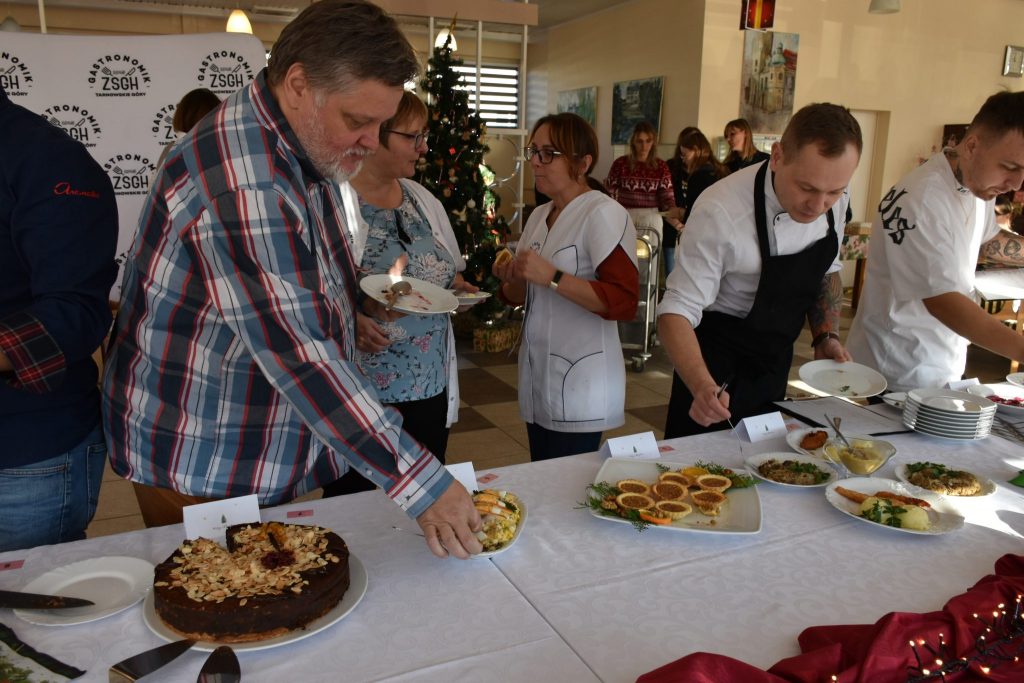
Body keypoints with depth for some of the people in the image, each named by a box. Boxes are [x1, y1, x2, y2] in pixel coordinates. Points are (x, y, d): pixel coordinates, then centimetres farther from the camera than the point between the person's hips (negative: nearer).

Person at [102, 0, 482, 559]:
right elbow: (296, 354, -33)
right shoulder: (243, 182, -29)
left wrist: (344, 319, 2)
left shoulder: (302, 150, 4)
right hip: (201, 470, -9)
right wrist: (420, 483, -32)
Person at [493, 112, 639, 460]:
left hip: (581, 385, -7)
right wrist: (511, 278, -3)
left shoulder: (603, 213, -13)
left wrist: (551, 277, -24)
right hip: (537, 374, 8)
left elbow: (624, 301, -21)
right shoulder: (539, 215, 12)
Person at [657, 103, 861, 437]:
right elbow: (677, 311, -29)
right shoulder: (720, 212, -30)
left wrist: (827, 336, -5)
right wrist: (703, 386, -43)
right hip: (717, 370, -6)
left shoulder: (833, 196, -10)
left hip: (776, 363, 6)